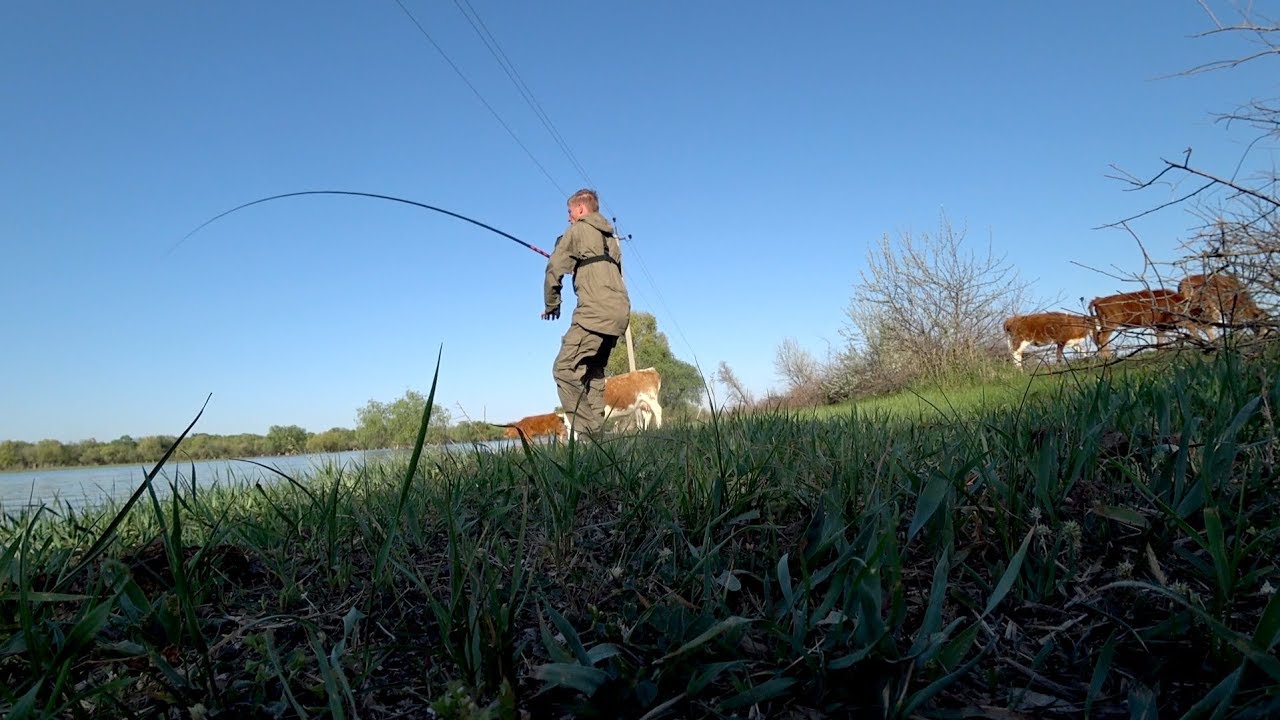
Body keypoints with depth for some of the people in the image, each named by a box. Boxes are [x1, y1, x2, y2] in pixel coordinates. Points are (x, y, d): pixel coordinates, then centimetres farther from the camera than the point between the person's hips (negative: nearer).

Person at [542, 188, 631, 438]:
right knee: (593, 371, 14)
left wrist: (551, 305, 14)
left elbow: (554, 269, 2)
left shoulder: (577, 231, 6)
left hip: (596, 312, -9)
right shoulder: (610, 237, 27)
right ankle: (596, 431, 7)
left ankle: (587, 433, -21)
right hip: (619, 311, 9)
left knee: (564, 368, -12)